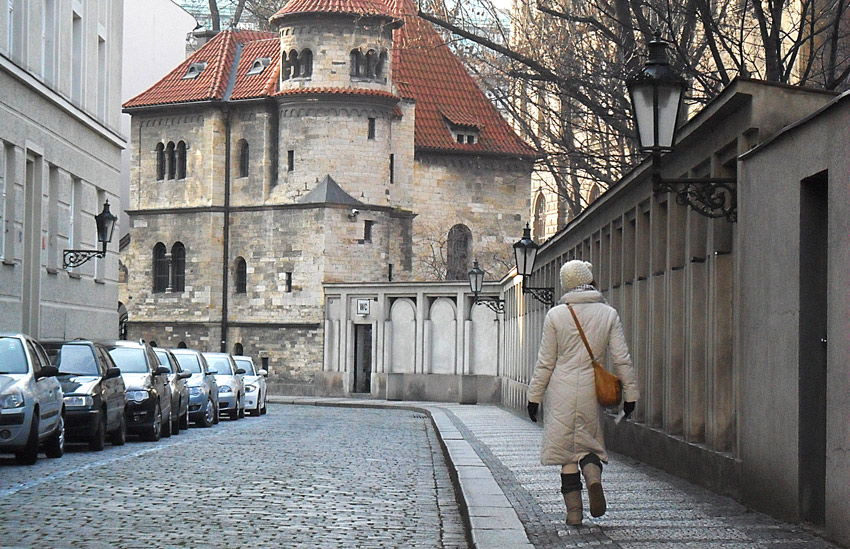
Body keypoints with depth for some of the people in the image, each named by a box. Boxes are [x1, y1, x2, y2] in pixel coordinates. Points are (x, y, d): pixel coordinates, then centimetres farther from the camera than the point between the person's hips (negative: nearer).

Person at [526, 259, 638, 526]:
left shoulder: (555, 315, -3)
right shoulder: (608, 314, 1)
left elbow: (545, 363, -1)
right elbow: (622, 359, 0)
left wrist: (534, 397, 7)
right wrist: (630, 394, 8)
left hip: (562, 391, -1)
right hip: (592, 392, 1)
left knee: (566, 447, 7)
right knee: (588, 442, 16)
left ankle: (574, 510, 3)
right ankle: (593, 474, -18)